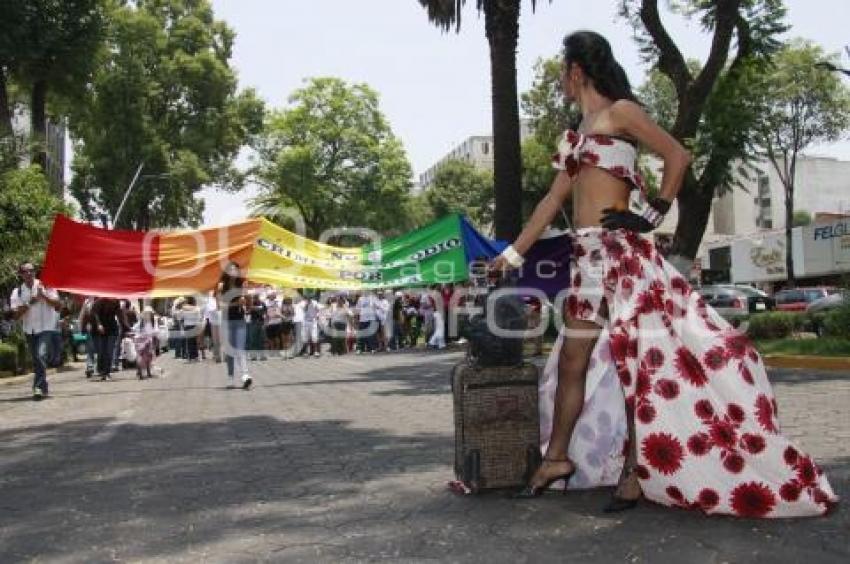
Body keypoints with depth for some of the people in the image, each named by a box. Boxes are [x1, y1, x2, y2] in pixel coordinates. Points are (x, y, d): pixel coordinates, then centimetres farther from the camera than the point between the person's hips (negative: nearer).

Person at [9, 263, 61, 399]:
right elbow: (16, 315, -5)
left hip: (45, 328, -4)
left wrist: (43, 296, -22)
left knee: (41, 355, -21)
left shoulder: (44, 286, -4)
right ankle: (44, 387, 24)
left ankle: (39, 387, -22)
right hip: (29, 330, 4)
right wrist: (29, 303, -18)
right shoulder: (17, 292, 2)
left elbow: (57, 304, -9)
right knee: (35, 360, 11)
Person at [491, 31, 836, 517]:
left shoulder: (620, 111, -2)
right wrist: (513, 254, 22)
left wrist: (651, 214, -8)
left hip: (621, 252, -8)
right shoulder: (577, 134, 20)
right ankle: (558, 457, 21)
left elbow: (679, 157, -8)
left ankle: (639, 470, 3)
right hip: (589, 256, 9)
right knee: (572, 358, 11)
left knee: (636, 359, -4)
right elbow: (553, 200, 22)